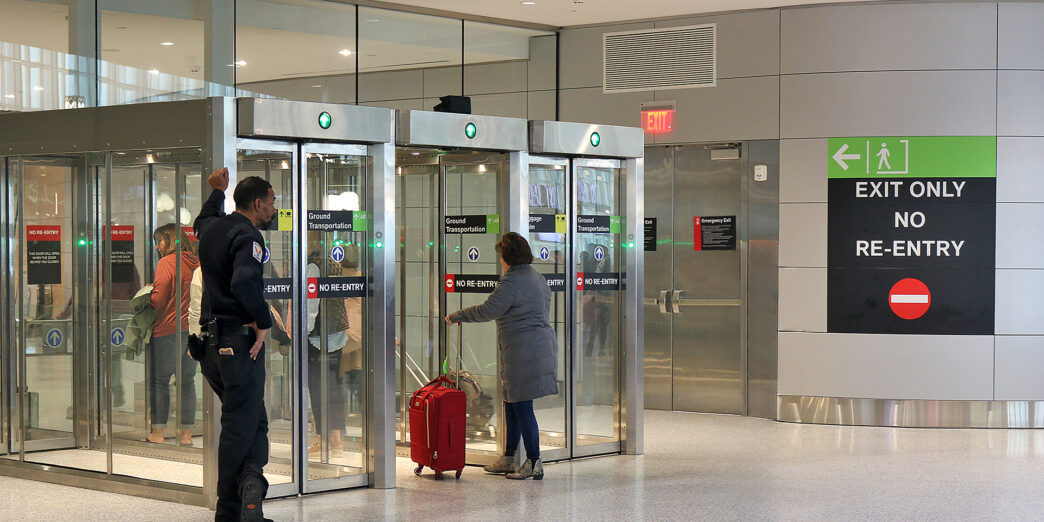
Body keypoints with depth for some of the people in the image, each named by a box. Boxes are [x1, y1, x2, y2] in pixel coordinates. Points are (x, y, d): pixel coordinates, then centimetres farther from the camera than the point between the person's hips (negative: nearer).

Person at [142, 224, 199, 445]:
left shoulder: (166, 263, -9)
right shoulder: (196, 264, 10)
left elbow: (158, 300, -13)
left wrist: (146, 298, 6)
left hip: (169, 330, -6)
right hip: (194, 330, 6)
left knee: (159, 381, 1)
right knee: (187, 382, 9)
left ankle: (158, 432, 0)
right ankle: (186, 433, 10)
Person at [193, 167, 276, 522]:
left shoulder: (211, 227, 13)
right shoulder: (247, 236, -13)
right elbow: (243, 282, -30)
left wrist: (216, 193, 53)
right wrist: (263, 321, -18)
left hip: (211, 343, 8)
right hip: (240, 341, -8)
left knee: (253, 420, 12)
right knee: (242, 425, -3)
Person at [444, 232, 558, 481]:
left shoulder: (512, 281, -13)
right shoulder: (538, 278, 17)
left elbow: (488, 311, -13)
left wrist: (456, 316, 1)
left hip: (523, 349, -10)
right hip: (542, 344, 10)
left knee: (521, 406, -5)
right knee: (512, 403, 15)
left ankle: (534, 463, -3)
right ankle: (508, 459, 22)